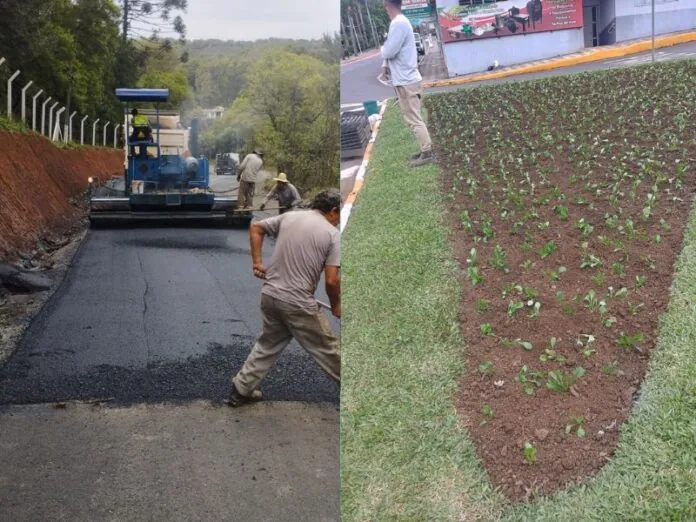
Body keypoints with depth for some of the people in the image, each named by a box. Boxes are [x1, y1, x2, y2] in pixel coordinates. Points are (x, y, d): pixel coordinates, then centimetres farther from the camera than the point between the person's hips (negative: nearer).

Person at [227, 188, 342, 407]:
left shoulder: (289, 217, 9)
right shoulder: (333, 234, -8)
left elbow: (255, 229, 19)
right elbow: (331, 280, -12)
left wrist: (257, 262, 18)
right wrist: (336, 305, 4)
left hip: (270, 296, 6)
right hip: (298, 304, -6)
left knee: (268, 344, 23)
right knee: (327, 348, 8)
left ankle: (241, 390, 27)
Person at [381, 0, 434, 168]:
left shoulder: (398, 23, -20)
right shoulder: (400, 22, 12)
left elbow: (389, 51, -23)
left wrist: (382, 49, -1)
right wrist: (385, 64, 3)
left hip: (406, 82, -10)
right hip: (406, 80, 10)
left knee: (414, 120, -4)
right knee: (414, 118, 16)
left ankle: (427, 153, 2)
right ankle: (426, 150, 23)